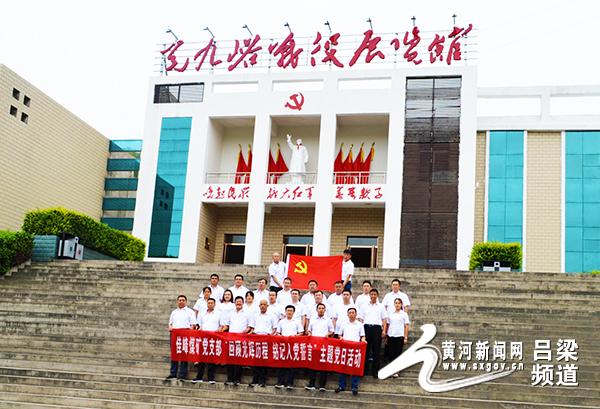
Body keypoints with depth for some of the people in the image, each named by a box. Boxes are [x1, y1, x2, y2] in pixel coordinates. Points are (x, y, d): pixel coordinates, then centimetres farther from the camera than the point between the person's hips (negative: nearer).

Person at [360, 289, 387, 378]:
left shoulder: (381, 306, 11)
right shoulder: (365, 306, 15)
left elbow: (384, 319, 7)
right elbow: (361, 319, 14)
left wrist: (384, 330, -4)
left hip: (376, 328, -1)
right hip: (366, 327, 1)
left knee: (376, 350, -2)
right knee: (365, 349, 2)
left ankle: (375, 371, 2)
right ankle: (364, 370, 10)